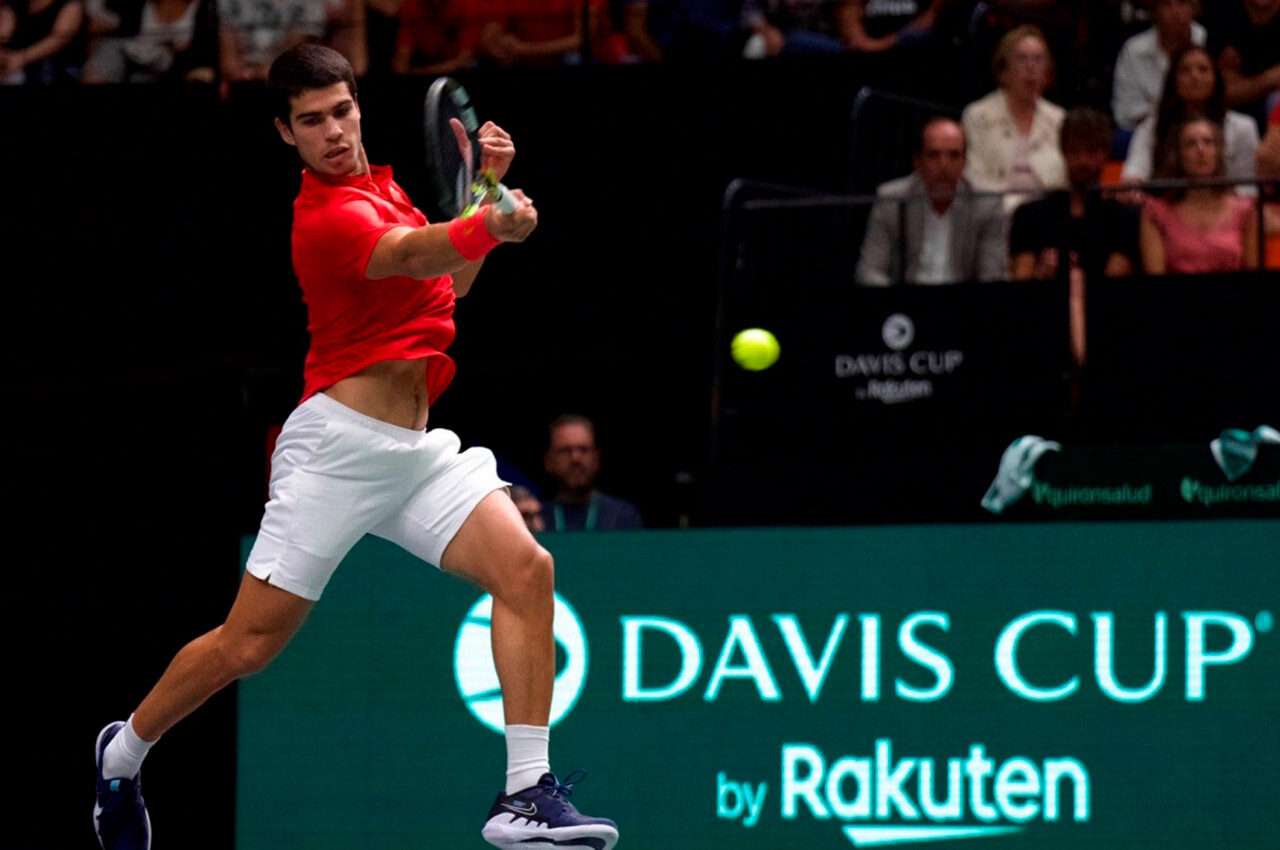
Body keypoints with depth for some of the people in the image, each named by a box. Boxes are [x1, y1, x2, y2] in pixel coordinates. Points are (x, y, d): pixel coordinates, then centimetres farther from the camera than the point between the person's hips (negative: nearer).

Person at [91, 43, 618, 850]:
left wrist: (484, 182, 14)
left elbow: (445, 284, 25)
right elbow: (415, 254, -35)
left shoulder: (381, 184, 14)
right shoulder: (328, 216, -15)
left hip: (414, 450, 8)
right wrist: (490, 227, -55)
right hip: (339, 445, -8)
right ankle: (125, 750, 26)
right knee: (248, 645, -2)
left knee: (526, 568, -14)